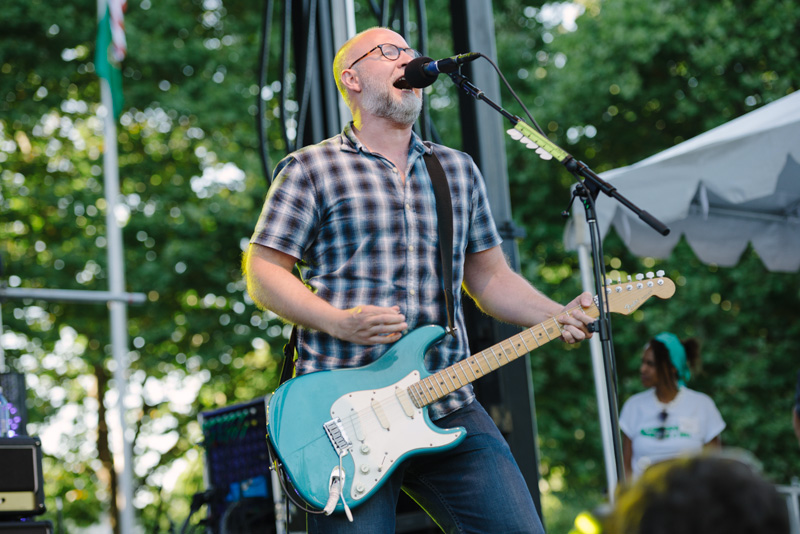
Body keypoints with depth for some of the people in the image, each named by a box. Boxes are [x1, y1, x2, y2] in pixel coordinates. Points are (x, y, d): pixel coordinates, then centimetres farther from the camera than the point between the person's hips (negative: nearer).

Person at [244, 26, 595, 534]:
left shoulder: (459, 169, 20)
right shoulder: (312, 168, 4)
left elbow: (489, 275, 21)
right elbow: (263, 270, 0)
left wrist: (560, 317, 4)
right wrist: (340, 324, -15)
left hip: (449, 407, 4)